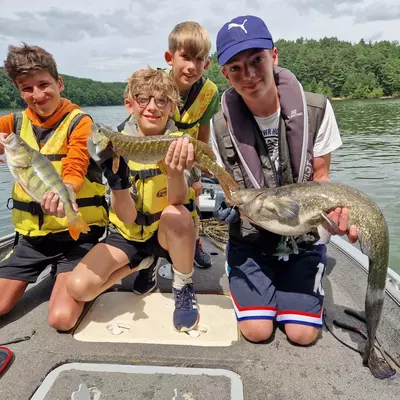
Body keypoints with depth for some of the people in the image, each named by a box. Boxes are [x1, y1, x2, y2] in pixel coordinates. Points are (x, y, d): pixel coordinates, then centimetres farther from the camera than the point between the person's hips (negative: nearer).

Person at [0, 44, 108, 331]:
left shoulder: (79, 121, -9)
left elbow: (75, 171, -22)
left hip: (76, 233, -5)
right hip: (32, 235, 5)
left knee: (62, 318, -17)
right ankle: (53, 270, 24)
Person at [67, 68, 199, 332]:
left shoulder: (179, 143, -14)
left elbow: (178, 200, -31)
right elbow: (128, 217, -18)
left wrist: (176, 170, -54)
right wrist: (116, 179, -38)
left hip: (171, 232, -2)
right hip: (130, 233, 2)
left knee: (176, 214, -37)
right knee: (78, 288, -17)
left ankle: (184, 289, -11)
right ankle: (142, 264, 10)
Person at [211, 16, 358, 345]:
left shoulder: (316, 109, -13)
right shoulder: (221, 126, -14)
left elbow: (320, 177, -4)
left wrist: (336, 211, -25)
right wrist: (229, 206, -24)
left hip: (303, 236, 1)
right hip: (251, 237, 0)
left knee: (302, 333, -6)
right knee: (257, 331, -8)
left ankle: (286, 283, 25)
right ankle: (243, 283, 23)